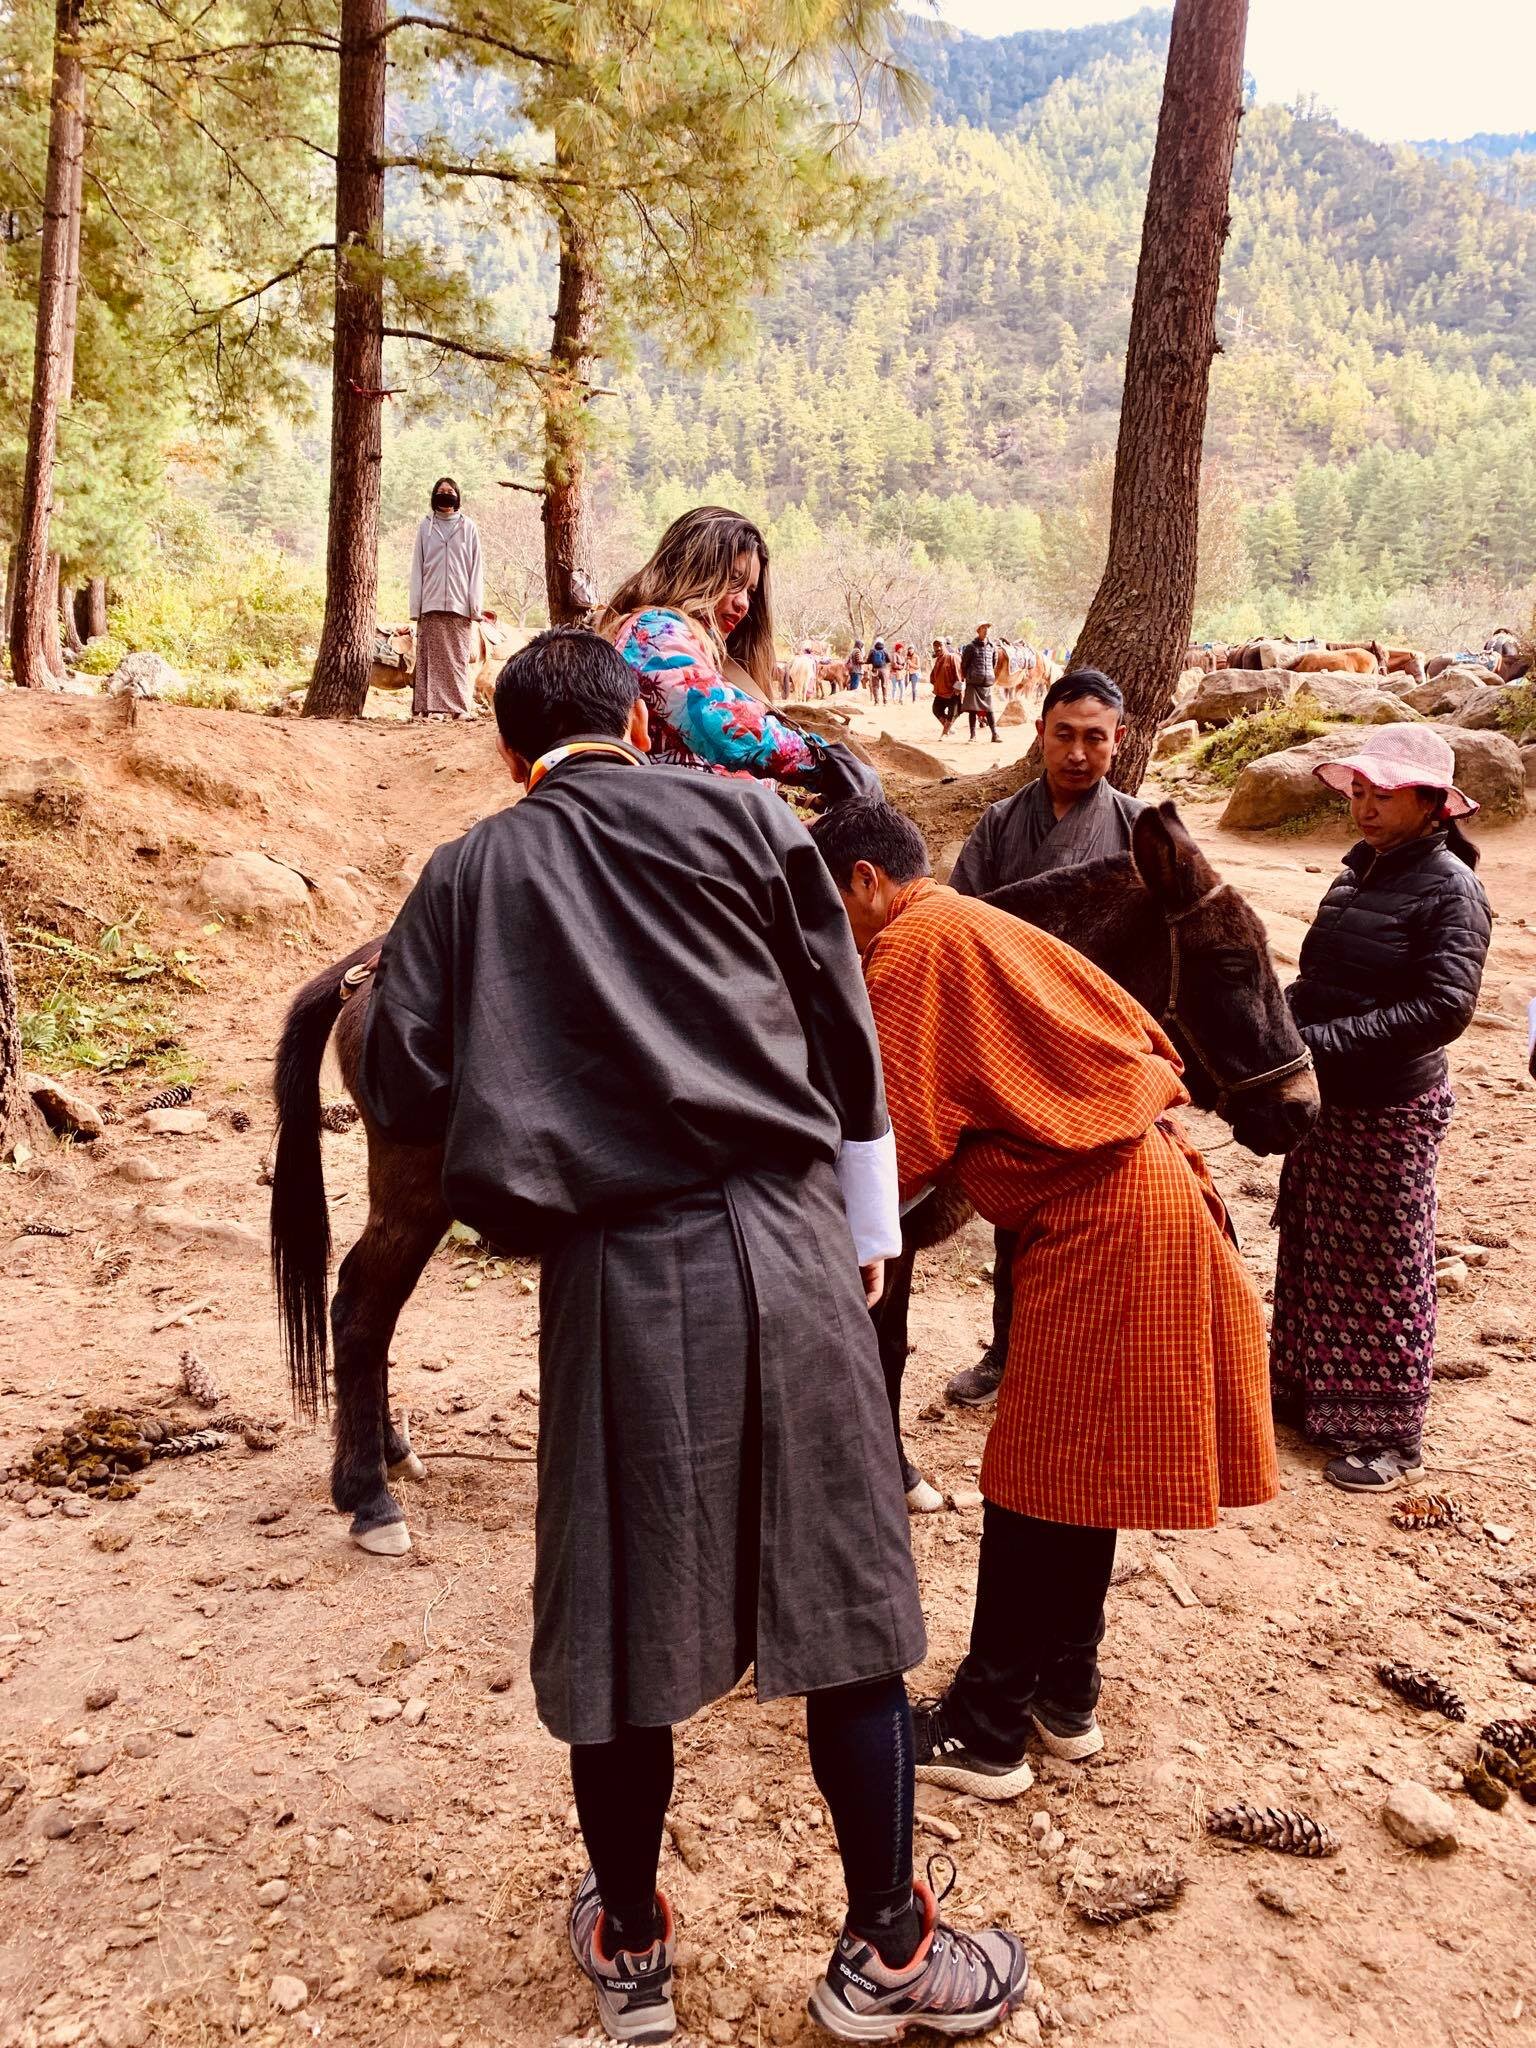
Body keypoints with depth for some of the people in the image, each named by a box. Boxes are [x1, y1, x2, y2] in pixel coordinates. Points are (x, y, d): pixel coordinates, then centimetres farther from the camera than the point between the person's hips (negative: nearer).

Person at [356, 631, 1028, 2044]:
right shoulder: (740, 815, 7)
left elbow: (402, 1091, 4)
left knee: (618, 1614, 13)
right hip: (781, 1241, 0)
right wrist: (869, 1226, 20)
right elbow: (843, 1029, 9)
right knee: (846, 1591, 11)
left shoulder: (467, 876, 8)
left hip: (606, 1275, 1)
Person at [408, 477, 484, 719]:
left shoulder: (468, 527, 8)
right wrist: (416, 606, 0)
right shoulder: (425, 526, 9)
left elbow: (475, 568, 5)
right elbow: (417, 567, 8)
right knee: (432, 657, -2)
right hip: (431, 604, 0)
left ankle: (460, 707, 2)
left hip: (459, 604, 0)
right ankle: (431, 707, -3)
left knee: (459, 658, 0)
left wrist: (475, 605, -4)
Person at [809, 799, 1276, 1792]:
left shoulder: (910, 948, -10)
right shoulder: (984, 929, 19)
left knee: (1036, 1481, -1)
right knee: (1079, 1466, 16)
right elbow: (1136, 1036, 22)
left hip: (1094, 1213, -10)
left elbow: (903, 1142, -14)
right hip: (1150, 1179, 10)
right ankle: (1066, 1698, 28)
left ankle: (985, 1732, 11)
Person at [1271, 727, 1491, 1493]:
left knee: (1384, 1270, 5)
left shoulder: (1449, 888, -15)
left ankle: (1388, 1436, 21)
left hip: (1391, 1109, -7)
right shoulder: (1361, 870, 7)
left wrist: (1324, 1042, -28)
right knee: (1312, 1251, 17)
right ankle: (1305, 1392, 35)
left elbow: (1445, 1007, -24)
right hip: (1324, 1099, 7)